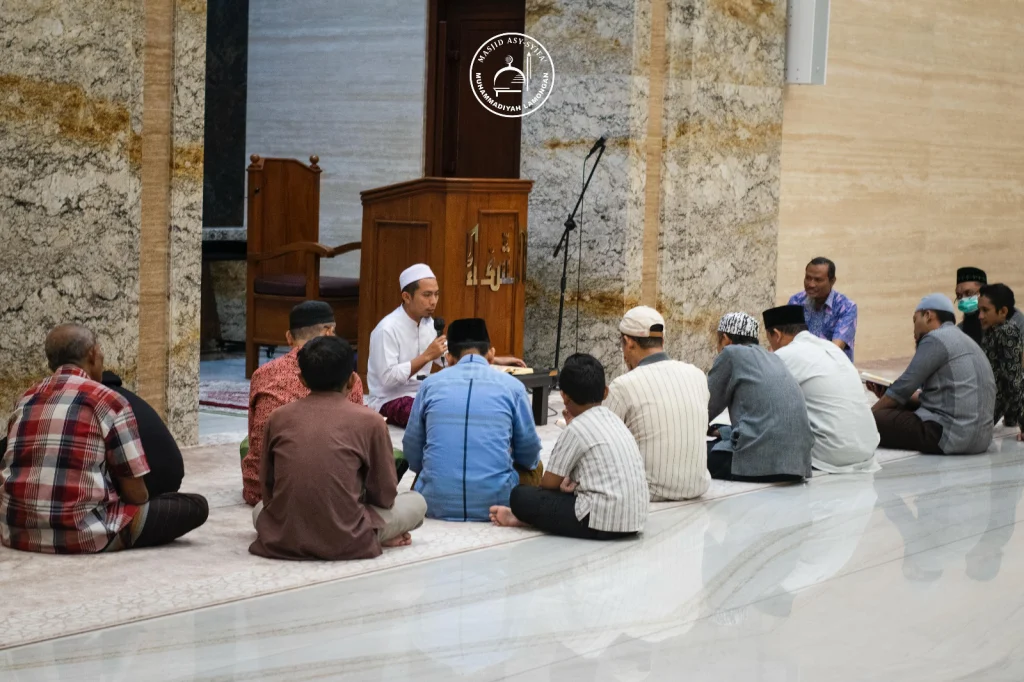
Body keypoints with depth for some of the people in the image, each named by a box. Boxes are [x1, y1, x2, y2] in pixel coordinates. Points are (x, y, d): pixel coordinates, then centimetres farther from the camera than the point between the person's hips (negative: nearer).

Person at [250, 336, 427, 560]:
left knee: (259, 510, 37)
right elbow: (385, 496, 5)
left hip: (282, 538, 2)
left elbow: (267, 488, 13)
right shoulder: (369, 421, -2)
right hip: (346, 540, -2)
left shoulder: (278, 417, 6)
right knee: (416, 502, 21)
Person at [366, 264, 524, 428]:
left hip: (421, 396, 8)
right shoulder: (387, 329, -19)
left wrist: (496, 361, 10)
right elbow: (388, 378, -24)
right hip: (389, 401, -8)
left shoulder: (428, 323, 5)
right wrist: (426, 356, -25)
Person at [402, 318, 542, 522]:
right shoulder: (512, 385, 2)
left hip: (437, 503, -1)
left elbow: (412, 454, 13)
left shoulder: (430, 384, 6)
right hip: (495, 503, 1)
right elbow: (530, 456, 11)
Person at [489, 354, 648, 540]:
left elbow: (549, 483, -2)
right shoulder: (613, 420, 15)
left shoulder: (576, 429, -7)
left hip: (603, 521, -8)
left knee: (521, 496, -3)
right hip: (633, 518, 8)